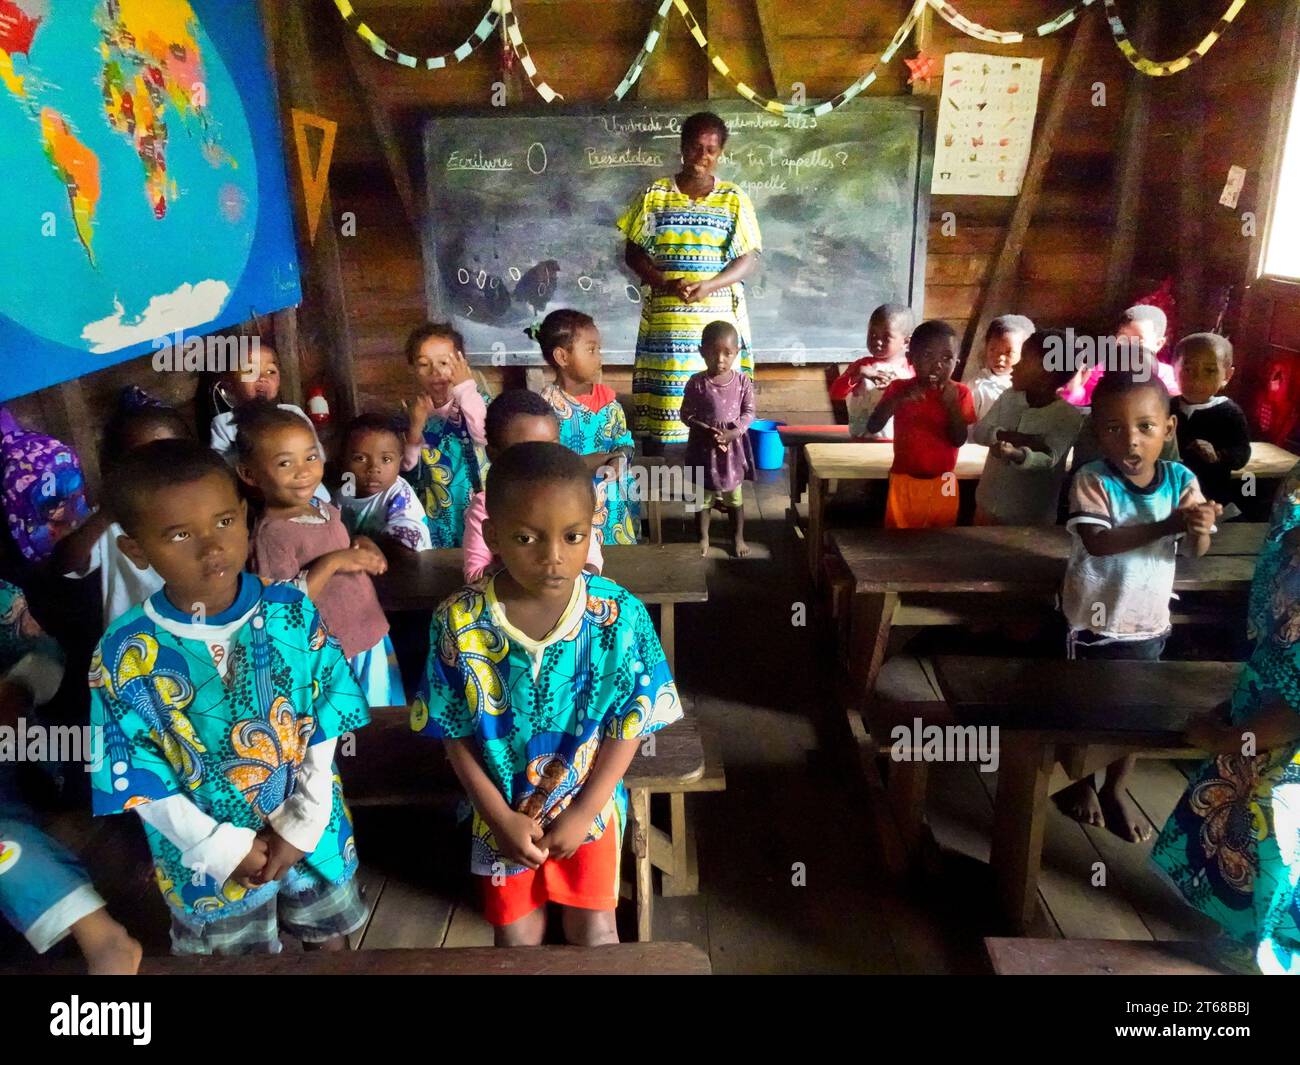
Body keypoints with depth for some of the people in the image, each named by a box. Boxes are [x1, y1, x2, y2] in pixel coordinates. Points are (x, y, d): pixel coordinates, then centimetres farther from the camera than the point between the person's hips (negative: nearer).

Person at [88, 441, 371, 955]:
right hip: (209, 852, -1)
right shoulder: (124, 654, -20)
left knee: (329, 938, 25)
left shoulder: (294, 612, -16)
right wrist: (227, 850, -15)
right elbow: (138, 780, -13)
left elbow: (327, 726, -10)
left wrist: (303, 825, -14)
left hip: (313, 831, 1)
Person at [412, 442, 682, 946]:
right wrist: (500, 817, -12)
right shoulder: (459, 621, -20)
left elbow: (628, 725, -11)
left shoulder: (620, 615, -20)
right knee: (515, 939, 18)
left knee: (594, 933, 14)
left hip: (589, 806, 0)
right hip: (503, 812, 1)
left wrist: (582, 813, -12)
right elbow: (454, 734, -9)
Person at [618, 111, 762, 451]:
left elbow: (749, 258, 1)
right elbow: (633, 252, 5)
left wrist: (707, 286, -16)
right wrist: (666, 283, -13)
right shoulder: (654, 194, 6)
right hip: (665, 324, 0)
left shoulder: (734, 199, 6)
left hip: (718, 322, 0)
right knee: (660, 408, -2)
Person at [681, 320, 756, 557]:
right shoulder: (696, 383, -10)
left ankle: (738, 537, 30)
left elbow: (749, 413, -3)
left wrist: (733, 432, -19)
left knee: (735, 497, 13)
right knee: (703, 496, 13)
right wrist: (706, 430, -19)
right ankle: (704, 537, 29)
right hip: (703, 446, 0)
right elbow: (686, 414, -4)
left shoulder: (743, 381, -7)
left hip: (734, 446, 1)